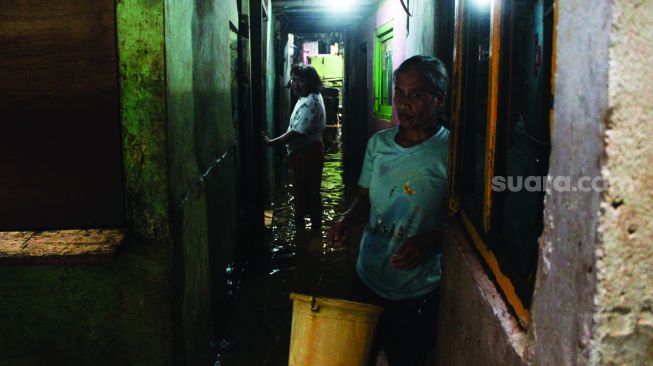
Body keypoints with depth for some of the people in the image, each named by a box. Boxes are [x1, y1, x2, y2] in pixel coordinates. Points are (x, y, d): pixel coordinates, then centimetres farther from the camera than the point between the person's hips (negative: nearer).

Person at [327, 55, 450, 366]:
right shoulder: (378, 143, 2)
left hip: (416, 291, -5)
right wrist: (346, 221, -7)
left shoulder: (450, 152, -15)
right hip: (369, 276, 5)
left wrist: (428, 242, -27)